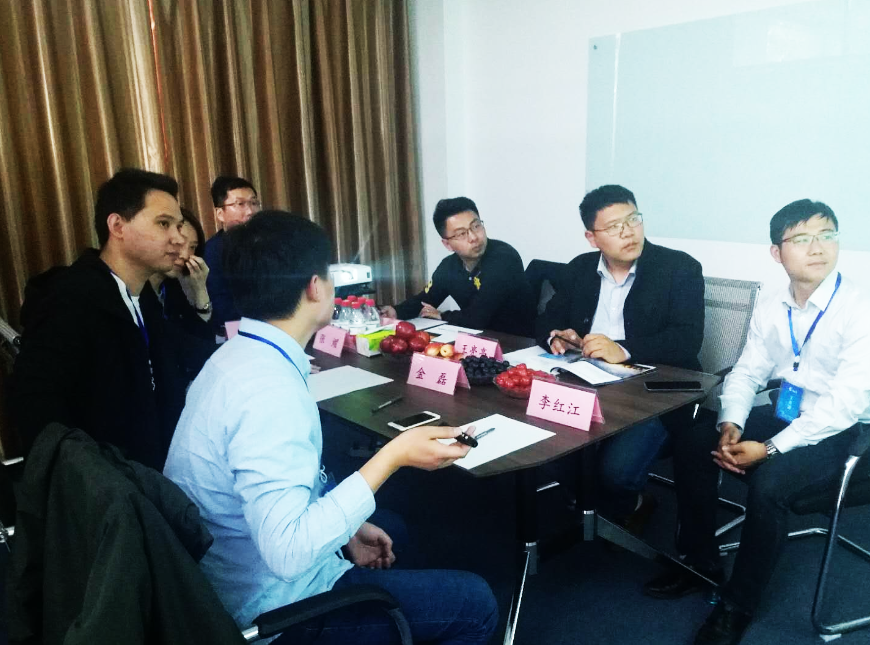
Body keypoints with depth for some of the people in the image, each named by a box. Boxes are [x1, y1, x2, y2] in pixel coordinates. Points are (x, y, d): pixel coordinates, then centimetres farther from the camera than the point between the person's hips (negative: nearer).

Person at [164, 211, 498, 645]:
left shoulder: (238, 355, 0)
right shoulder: (269, 390, -31)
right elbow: (287, 553, -34)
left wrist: (347, 529, 9)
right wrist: (392, 457, -31)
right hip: (271, 607, -9)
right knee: (475, 603, -1)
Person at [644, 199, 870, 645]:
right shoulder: (770, 306, 0)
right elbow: (746, 373, 6)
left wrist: (771, 449, -28)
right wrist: (731, 424, -14)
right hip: (783, 417, 7)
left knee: (769, 480, -32)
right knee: (692, 441, -9)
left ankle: (737, 608, -9)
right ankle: (701, 562, 10)